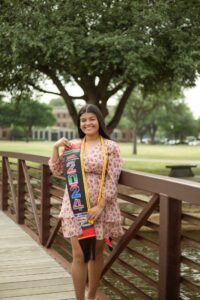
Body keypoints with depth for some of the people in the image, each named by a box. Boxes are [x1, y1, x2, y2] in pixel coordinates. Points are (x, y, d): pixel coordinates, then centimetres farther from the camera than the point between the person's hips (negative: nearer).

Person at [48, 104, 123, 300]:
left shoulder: (110, 146, -3)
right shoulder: (72, 145, 6)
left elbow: (112, 180, -8)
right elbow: (56, 171, 9)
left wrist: (100, 206, -14)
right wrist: (56, 147, -4)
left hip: (101, 207, -1)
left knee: (96, 253, 12)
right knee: (79, 255, -2)